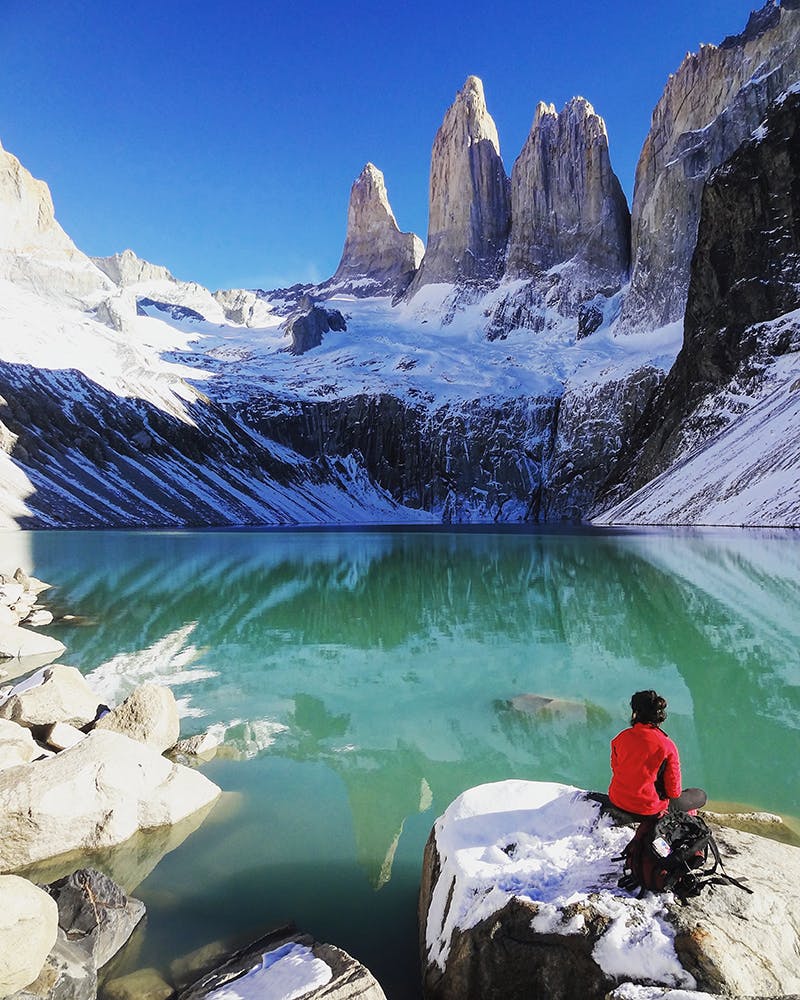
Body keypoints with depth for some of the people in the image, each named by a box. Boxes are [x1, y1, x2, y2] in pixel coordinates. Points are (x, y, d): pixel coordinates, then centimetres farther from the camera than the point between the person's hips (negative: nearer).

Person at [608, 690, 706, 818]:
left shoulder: (621, 738, -7)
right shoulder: (667, 746, -17)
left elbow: (615, 769, 6)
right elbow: (674, 791, -9)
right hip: (648, 809, -4)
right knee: (701, 795, 16)